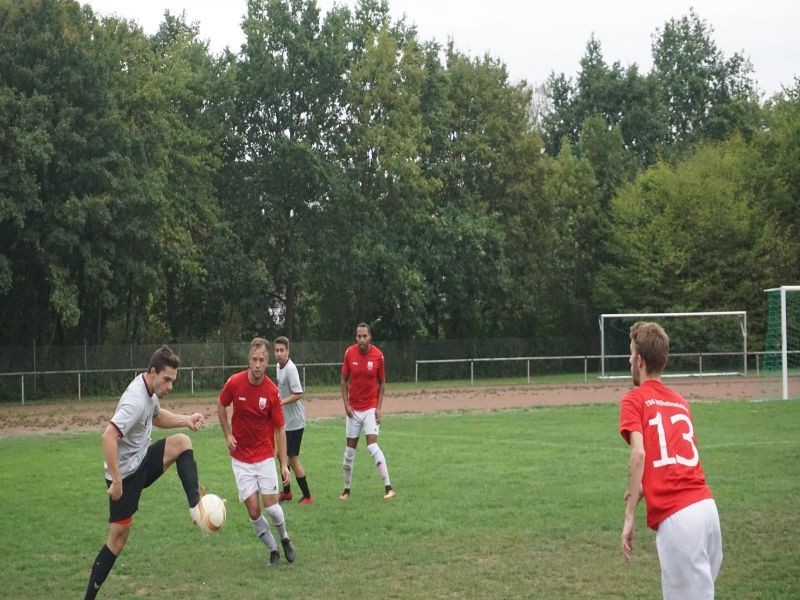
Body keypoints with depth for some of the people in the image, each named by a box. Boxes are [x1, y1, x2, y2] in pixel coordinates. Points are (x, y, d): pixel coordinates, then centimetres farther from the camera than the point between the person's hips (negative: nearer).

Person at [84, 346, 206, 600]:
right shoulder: (136, 400, -27)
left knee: (182, 442, -7)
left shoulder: (151, 390, 2)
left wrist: (186, 420, 7)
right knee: (118, 538, -2)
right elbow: (109, 437, -35)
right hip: (126, 473, -8)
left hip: (142, 460, 8)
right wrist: (116, 482, -33)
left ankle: (195, 506, -13)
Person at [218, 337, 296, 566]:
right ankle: (273, 550, 16)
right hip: (241, 458, 1)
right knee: (253, 509, -6)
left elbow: (279, 429, -5)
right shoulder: (234, 383, -12)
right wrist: (228, 435, -1)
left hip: (265, 456, -1)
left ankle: (285, 538, 26)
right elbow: (221, 406, 9)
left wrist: (284, 464, -8)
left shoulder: (272, 391, -13)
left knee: (271, 505, -6)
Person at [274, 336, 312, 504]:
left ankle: (307, 496, 4)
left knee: (293, 458, -5)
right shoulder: (278, 367, 7)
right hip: (284, 420, 9)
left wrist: (281, 402, -28)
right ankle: (286, 491, 29)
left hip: (294, 421, -9)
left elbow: (298, 394, -26)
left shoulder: (290, 369, -21)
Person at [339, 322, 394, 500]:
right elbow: (344, 380, 4)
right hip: (353, 409, 2)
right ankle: (347, 489, 20)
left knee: (372, 446, -14)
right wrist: (346, 404, -5)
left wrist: (379, 408, -6)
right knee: (350, 449, 7)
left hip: (371, 408, -2)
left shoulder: (378, 355, -9)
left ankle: (388, 487, -11)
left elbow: (381, 383, 1)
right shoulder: (349, 353, -5)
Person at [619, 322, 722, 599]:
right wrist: (644, 490, 29)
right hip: (707, 507, 6)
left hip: (675, 517, -6)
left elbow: (639, 454, -10)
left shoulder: (634, 399, 3)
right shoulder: (680, 401, 22)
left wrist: (629, 517, -10)